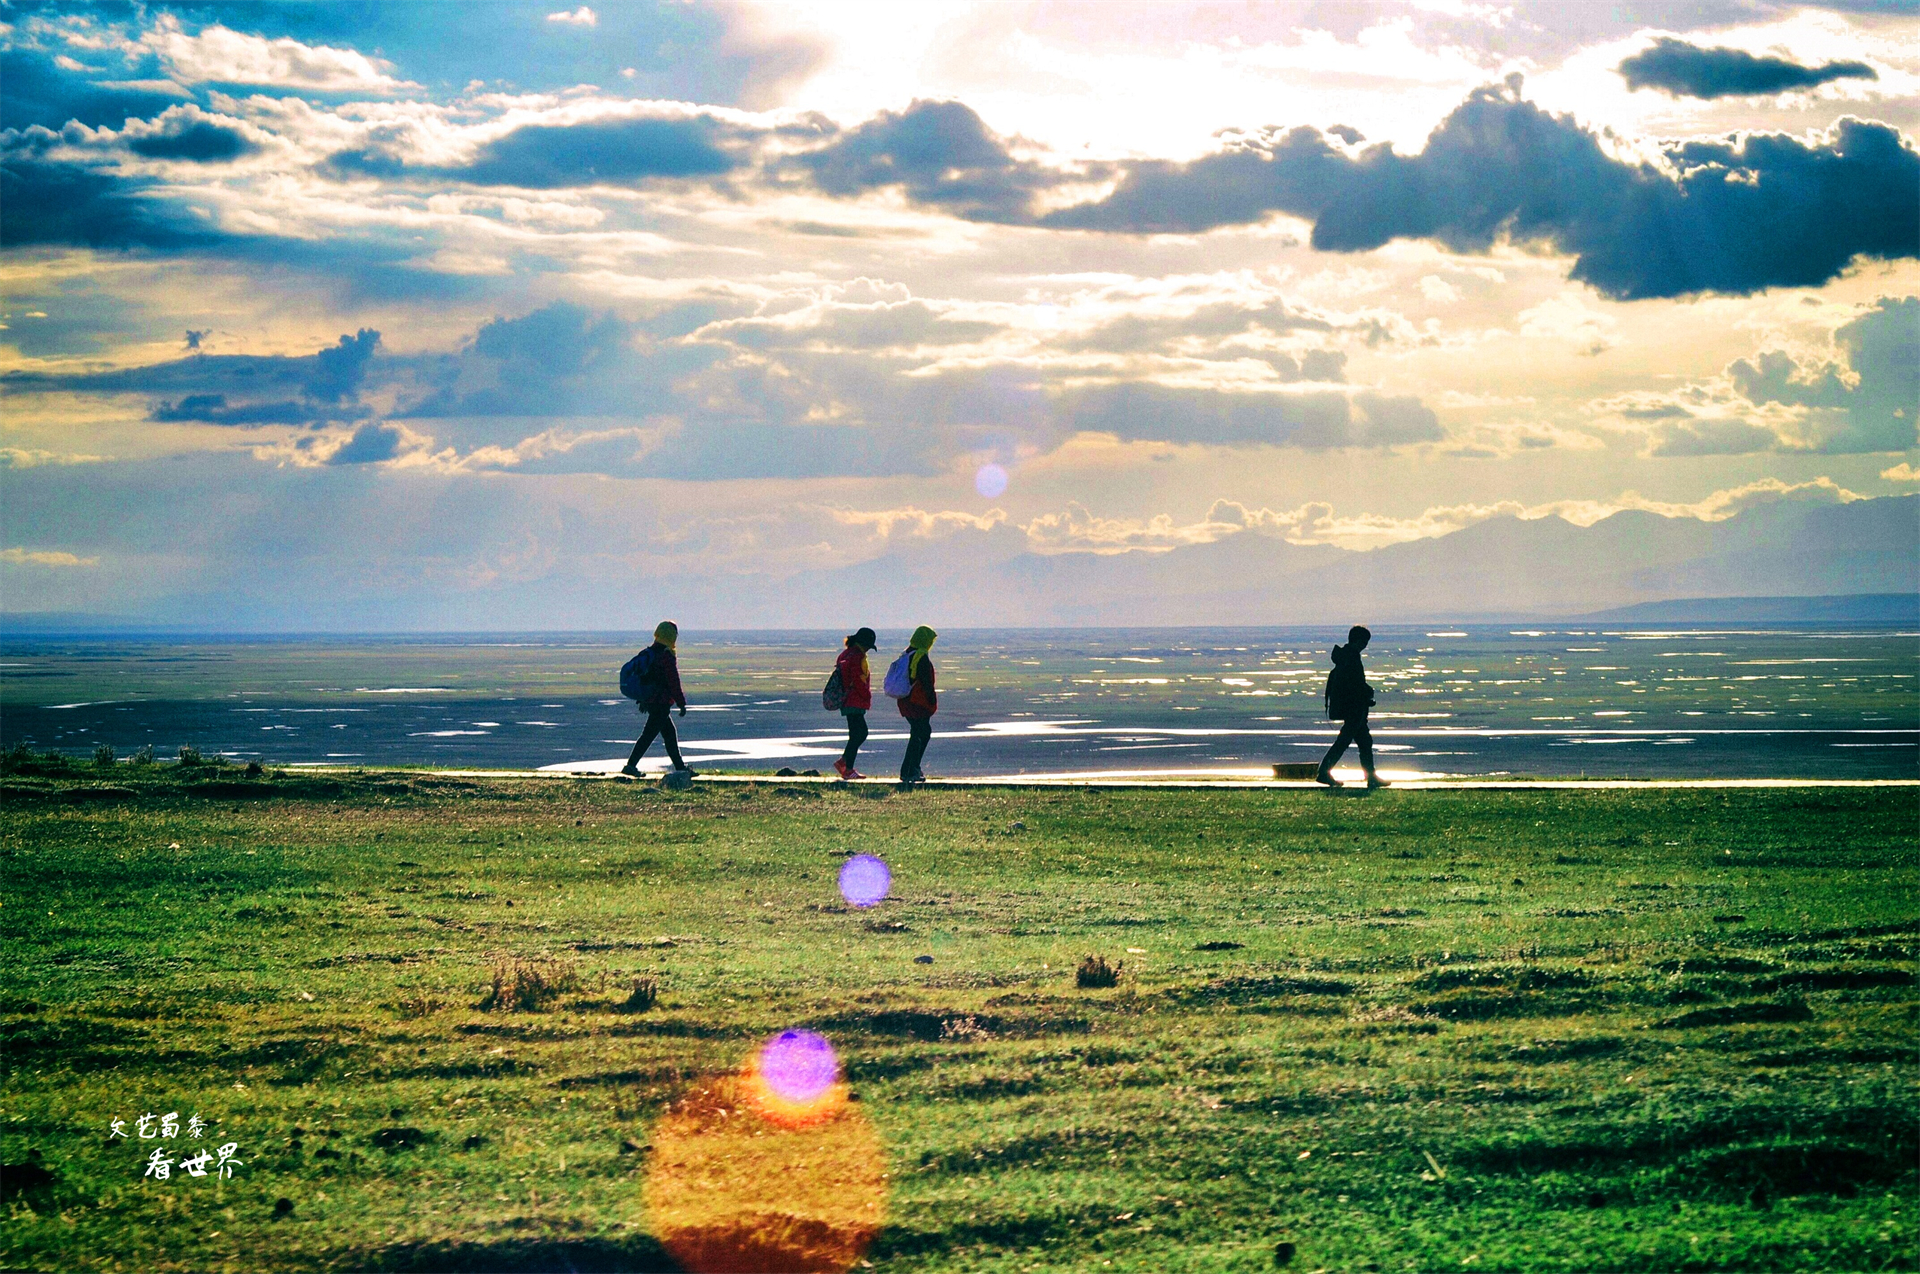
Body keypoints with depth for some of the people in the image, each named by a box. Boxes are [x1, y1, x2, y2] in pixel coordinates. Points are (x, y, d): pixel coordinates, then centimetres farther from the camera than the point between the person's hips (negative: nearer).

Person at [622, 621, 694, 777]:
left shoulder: (649, 653, 11)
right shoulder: (667, 656, -17)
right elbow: (674, 682, -16)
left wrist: (643, 700, 25)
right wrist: (682, 704, -10)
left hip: (649, 701, 9)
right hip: (661, 703, -9)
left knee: (670, 733, 15)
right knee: (649, 734, -6)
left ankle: (680, 766, 20)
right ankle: (631, 765, -7)